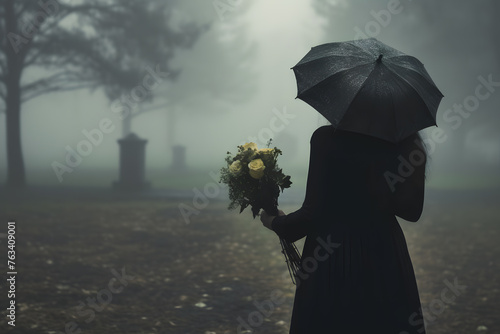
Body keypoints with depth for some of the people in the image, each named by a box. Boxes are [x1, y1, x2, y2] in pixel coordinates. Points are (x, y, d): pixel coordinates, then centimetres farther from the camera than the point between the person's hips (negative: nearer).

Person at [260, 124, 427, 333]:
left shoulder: (326, 138, -13)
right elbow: (412, 210, 4)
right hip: (385, 253, 4)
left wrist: (277, 223, 4)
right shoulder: (401, 139, 0)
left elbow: (315, 212, -14)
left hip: (333, 259, -4)